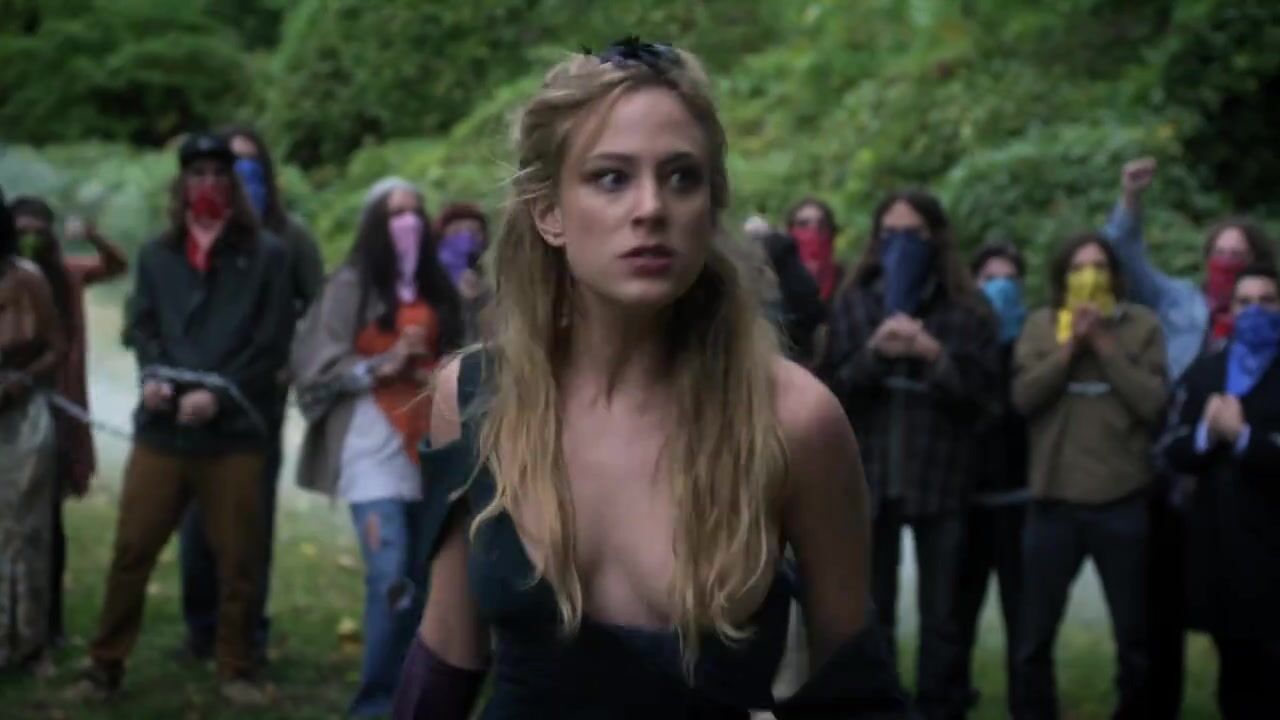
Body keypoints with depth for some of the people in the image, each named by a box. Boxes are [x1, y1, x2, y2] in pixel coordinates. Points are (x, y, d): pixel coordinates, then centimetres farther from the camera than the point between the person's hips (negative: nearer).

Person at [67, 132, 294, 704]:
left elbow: (273, 343, -1)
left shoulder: (266, 255, 4)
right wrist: (153, 375, -9)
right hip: (161, 427, 2)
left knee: (237, 560, 5)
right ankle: (106, 666, 14)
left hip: (234, 430, -2)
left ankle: (237, 671, 19)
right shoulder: (156, 255, 15)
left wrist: (218, 393, -11)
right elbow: (142, 325, 12)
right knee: (131, 550, 3)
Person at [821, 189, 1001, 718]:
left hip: (940, 480, -1)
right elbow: (831, 391, 2)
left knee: (941, 615, 3)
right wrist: (874, 352, -14)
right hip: (869, 479, 2)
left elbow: (985, 392, -3)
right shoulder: (852, 304, 8)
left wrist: (932, 353, -15)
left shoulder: (966, 309, 3)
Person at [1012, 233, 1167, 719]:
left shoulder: (1142, 327, 2)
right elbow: (1023, 397, -5)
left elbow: (1154, 404, -9)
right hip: (1053, 500, 1)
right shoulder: (1040, 325, 6)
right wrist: (1071, 346, -11)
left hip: (1121, 502, -1)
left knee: (1135, 638, 8)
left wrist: (1105, 346, -10)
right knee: (1034, 638, 7)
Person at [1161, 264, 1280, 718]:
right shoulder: (1203, 372, 13)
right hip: (1218, 545, 4)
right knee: (1235, 669, 14)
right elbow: (1174, 452, 5)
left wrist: (1242, 435, -15)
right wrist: (1206, 432, -12)